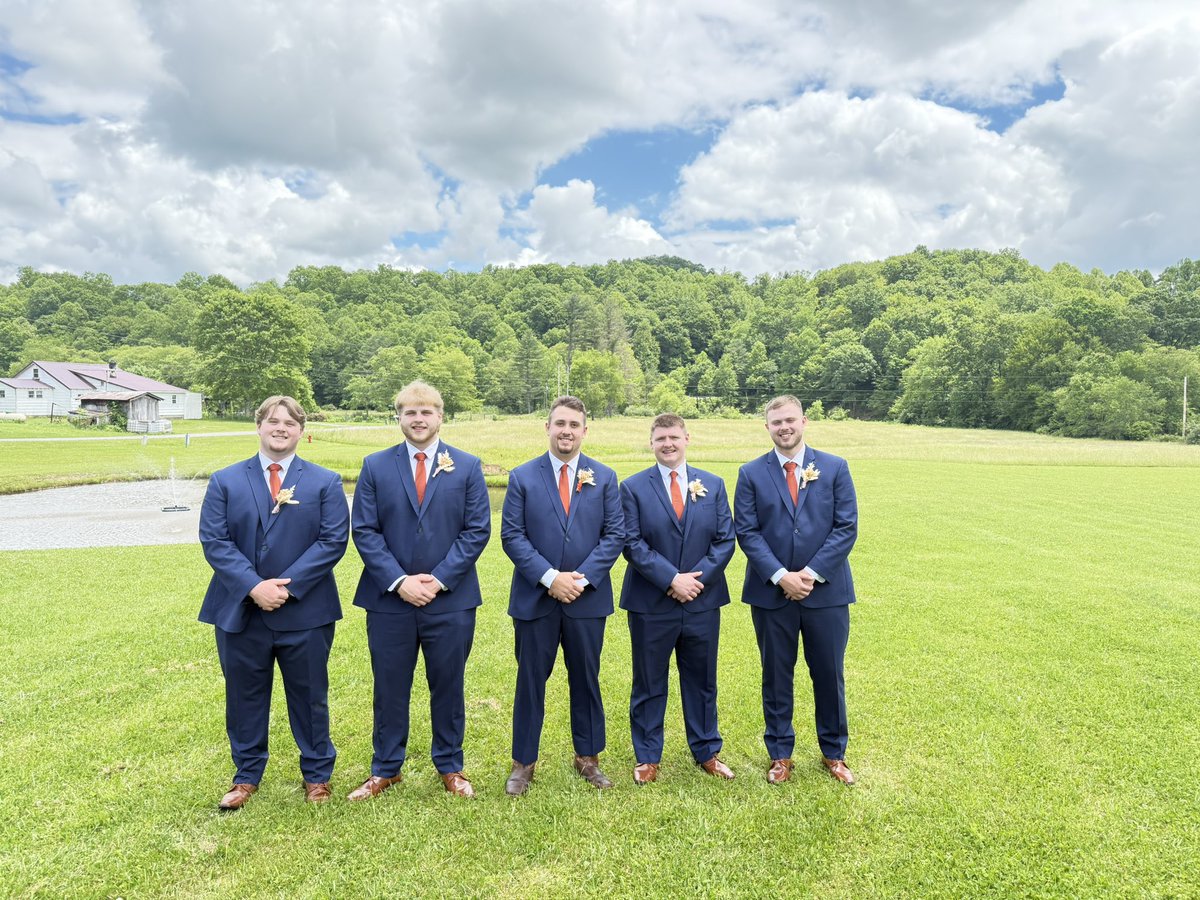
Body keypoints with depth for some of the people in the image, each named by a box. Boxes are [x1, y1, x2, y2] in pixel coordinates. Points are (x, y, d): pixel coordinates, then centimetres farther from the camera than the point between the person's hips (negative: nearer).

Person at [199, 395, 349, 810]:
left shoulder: (325, 482, 2)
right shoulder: (225, 481, 5)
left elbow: (333, 540, -7)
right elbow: (213, 540, -4)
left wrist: (288, 586, -16)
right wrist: (254, 586, -16)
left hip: (304, 612, -1)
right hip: (240, 611, 1)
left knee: (310, 697, 11)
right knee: (244, 697, 14)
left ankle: (317, 774, 29)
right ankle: (246, 776, 34)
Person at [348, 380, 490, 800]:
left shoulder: (467, 466, 1)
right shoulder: (375, 466, 3)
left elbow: (477, 530, -3)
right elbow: (364, 531, -2)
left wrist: (438, 579, -11)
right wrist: (398, 581, -12)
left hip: (450, 599, 0)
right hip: (389, 599, 1)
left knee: (448, 686, 12)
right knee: (389, 687, 12)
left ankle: (450, 766, 30)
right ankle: (385, 769, 31)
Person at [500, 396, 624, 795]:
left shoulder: (605, 477, 3)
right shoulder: (522, 477, -1)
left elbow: (614, 535, -1)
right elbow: (512, 535, -6)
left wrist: (583, 578, -12)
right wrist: (549, 578, -15)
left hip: (588, 598, 1)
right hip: (534, 598, -1)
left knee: (586, 680, 13)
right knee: (530, 681, 9)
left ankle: (587, 757, 30)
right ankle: (523, 763, 24)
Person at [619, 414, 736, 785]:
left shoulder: (713, 485, 5)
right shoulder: (633, 487, -2)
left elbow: (725, 540, 1)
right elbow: (632, 543, -9)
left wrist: (697, 578, -12)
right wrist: (672, 579, -17)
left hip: (703, 602, 2)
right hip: (651, 604, -2)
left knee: (702, 681, 15)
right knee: (649, 683, 10)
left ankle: (707, 752, 33)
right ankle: (647, 757, 26)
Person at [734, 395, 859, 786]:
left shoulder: (835, 468, 1)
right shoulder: (751, 473, 1)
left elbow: (847, 527, -4)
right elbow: (746, 532, -5)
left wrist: (812, 572, -13)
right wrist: (780, 576, -16)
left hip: (826, 591, 0)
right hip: (771, 593, 0)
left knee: (829, 675, 12)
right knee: (776, 677, 11)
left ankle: (834, 752, 32)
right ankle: (780, 754, 28)